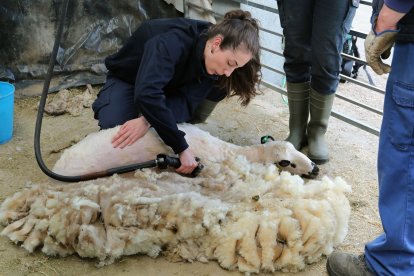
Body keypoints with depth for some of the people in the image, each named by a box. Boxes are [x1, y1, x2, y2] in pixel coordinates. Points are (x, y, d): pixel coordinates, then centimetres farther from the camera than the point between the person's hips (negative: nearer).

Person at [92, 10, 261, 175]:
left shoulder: (214, 61, -22)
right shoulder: (172, 42, -42)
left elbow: (187, 100, -30)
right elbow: (147, 93, -54)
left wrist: (148, 121, -47)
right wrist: (182, 148, -54)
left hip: (168, 85, 5)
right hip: (127, 78, -5)